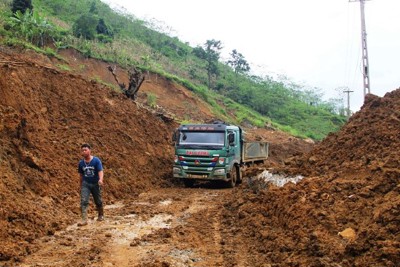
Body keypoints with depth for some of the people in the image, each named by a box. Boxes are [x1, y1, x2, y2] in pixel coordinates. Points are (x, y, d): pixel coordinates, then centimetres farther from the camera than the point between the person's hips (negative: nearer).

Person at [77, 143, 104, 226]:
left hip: (95, 184, -2)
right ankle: (84, 220, -14)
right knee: (84, 201, -13)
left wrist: (100, 180, -40)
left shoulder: (96, 160, -12)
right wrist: (81, 185, 16)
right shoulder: (81, 163, -1)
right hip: (85, 184, 2)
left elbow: (100, 171, -21)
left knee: (98, 201, 11)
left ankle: (101, 215, 37)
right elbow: (81, 175, 11)